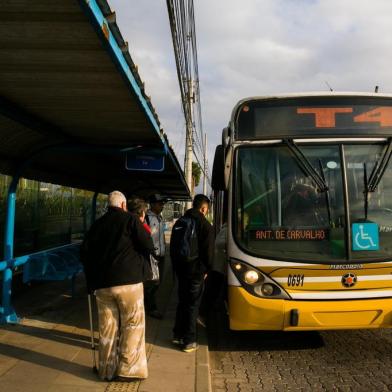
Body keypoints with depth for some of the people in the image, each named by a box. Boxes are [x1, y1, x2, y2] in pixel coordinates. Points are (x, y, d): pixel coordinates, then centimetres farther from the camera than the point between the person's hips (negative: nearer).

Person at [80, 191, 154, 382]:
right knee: (132, 325, 4)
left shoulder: (97, 224, 11)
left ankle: (107, 370, 20)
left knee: (107, 328, 12)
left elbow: (85, 252, 11)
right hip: (128, 280, -5)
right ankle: (128, 369, 5)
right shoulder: (130, 219, -3)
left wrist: (92, 278, 20)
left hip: (102, 283, 5)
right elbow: (148, 246, -7)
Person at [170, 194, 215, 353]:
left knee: (182, 302, 19)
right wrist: (206, 269, 4)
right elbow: (208, 252, -12)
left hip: (180, 270, 6)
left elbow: (172, 247, 13)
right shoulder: (205, 225, -13)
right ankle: (189, 341, 9)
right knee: (192, 306, 2)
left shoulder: (179, 222, 7)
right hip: (196, 271, -6)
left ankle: (178, 334, 28)